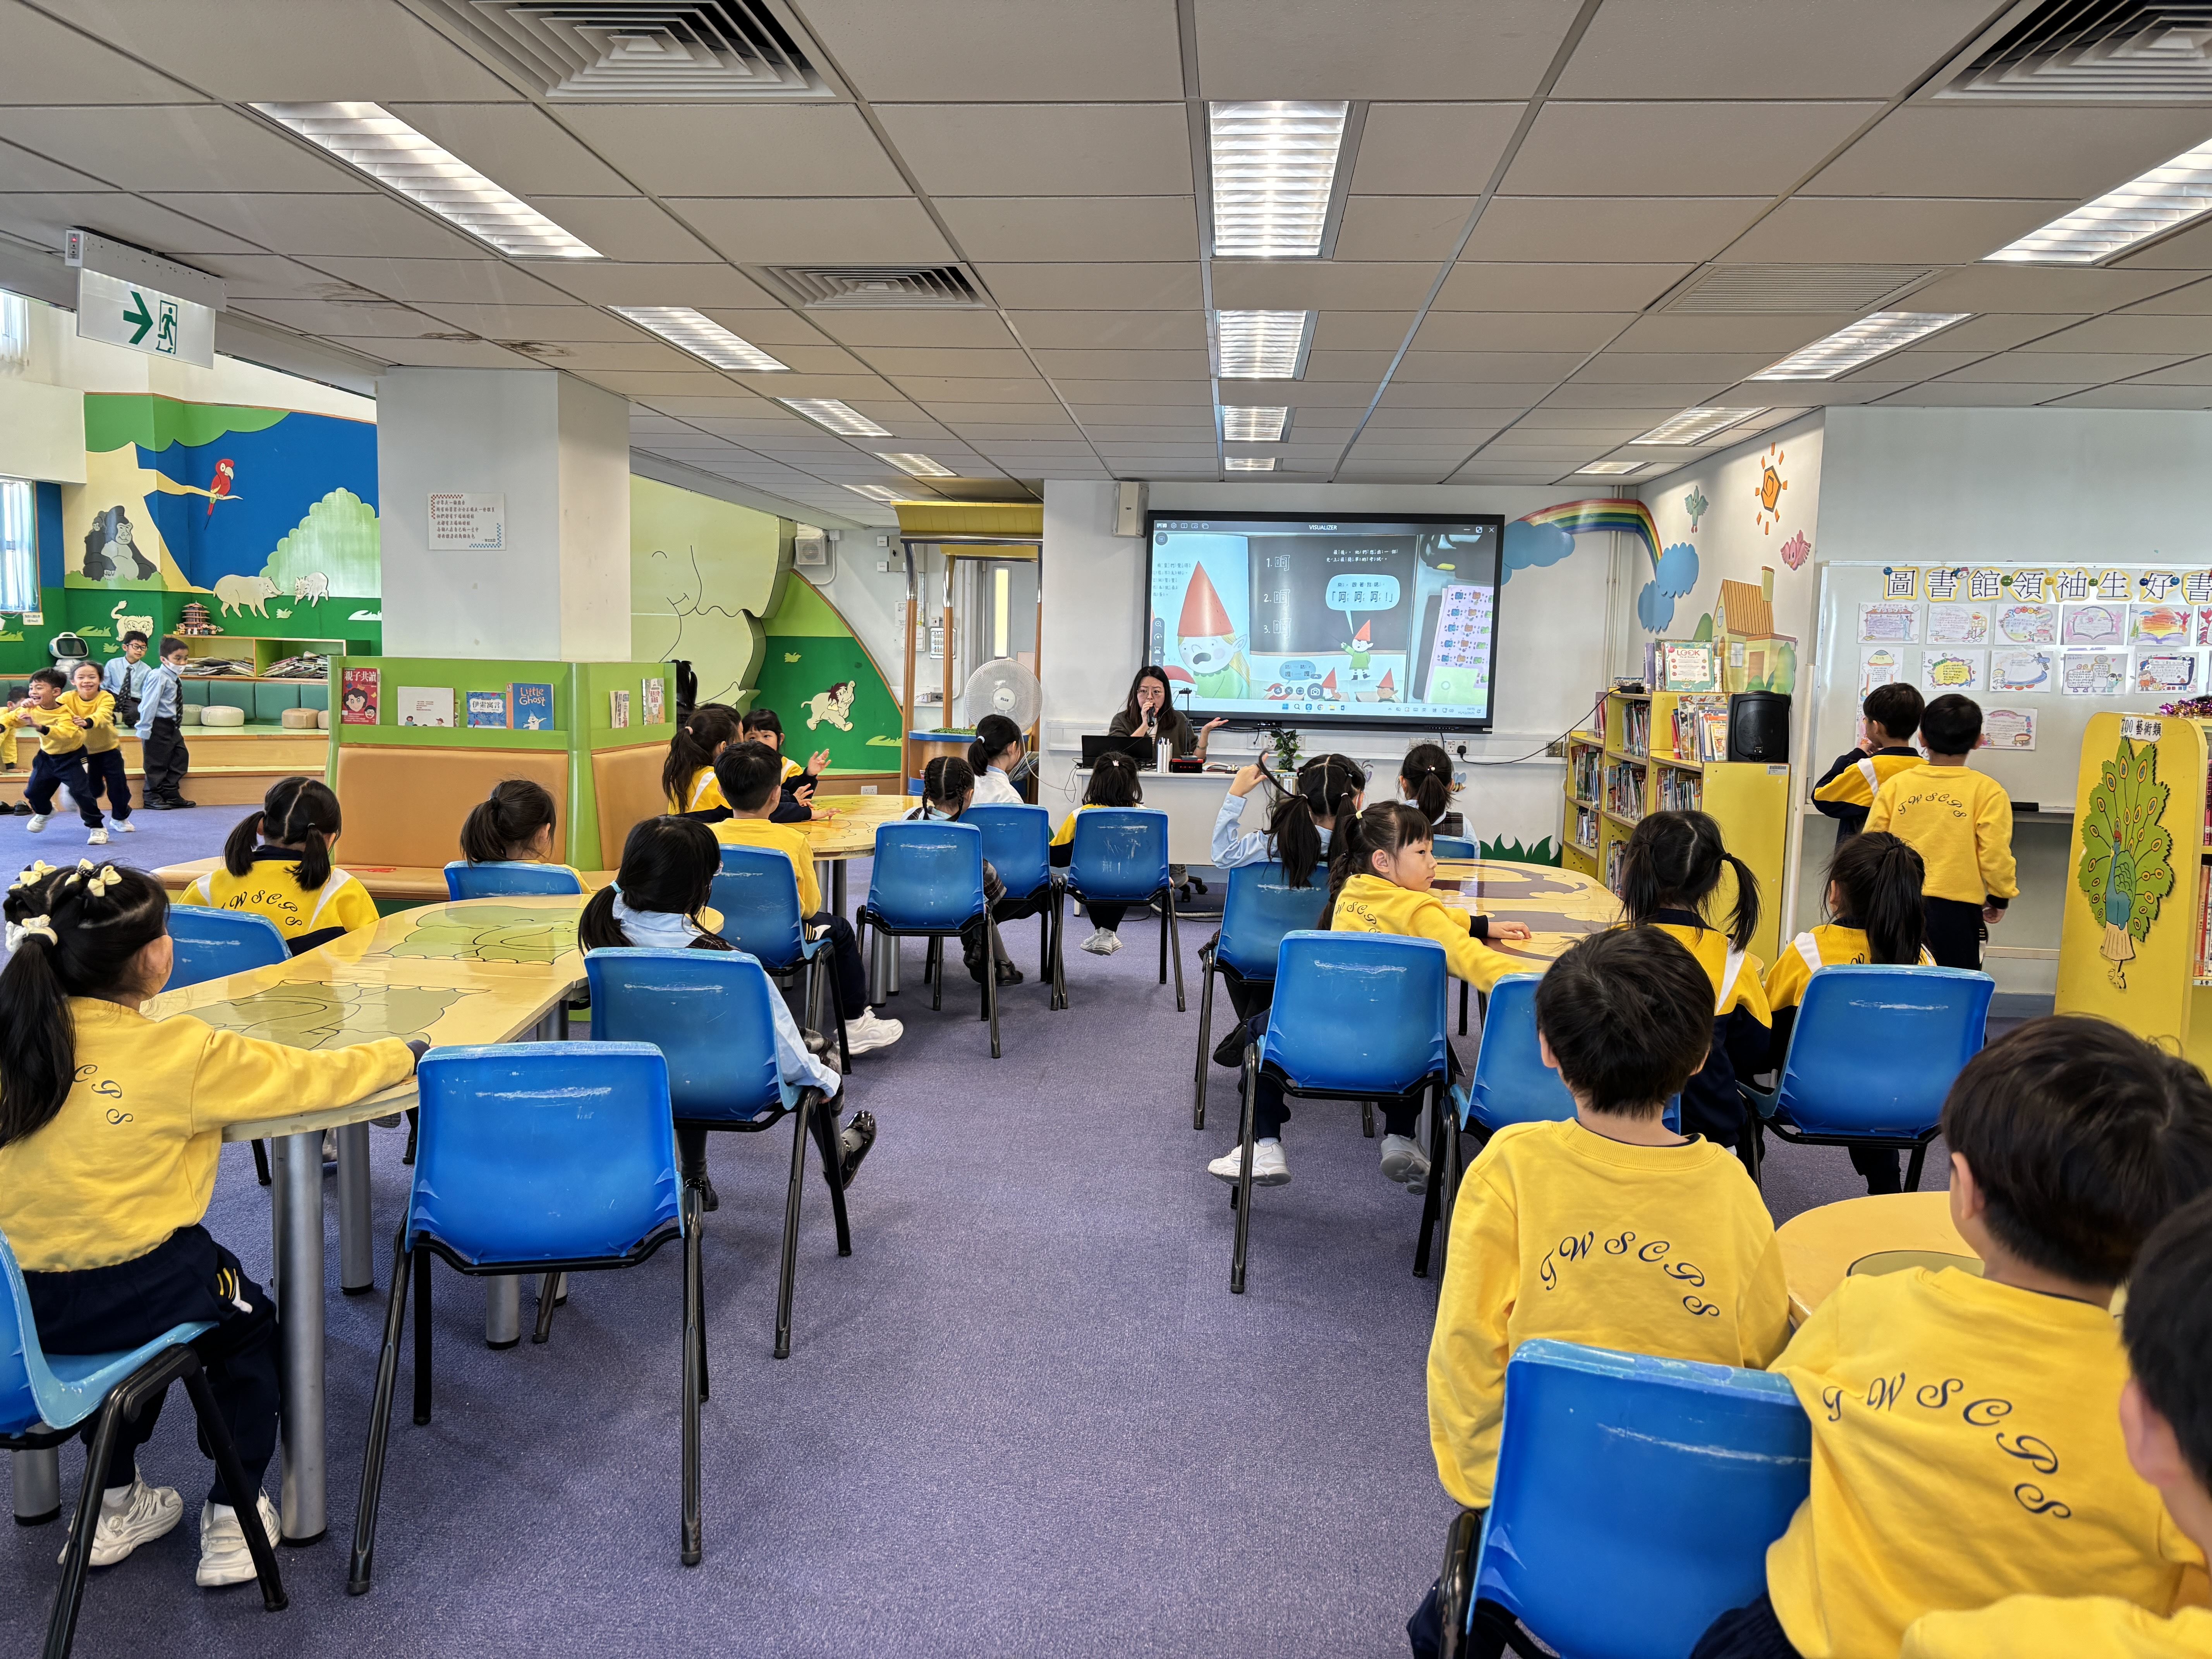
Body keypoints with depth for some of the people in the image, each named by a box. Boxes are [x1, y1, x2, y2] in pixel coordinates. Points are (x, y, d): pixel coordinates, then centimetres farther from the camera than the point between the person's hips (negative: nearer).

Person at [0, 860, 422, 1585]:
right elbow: (315, 1075, -8)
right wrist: (405, 1052, 8)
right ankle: (232, 1517, 24)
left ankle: (114, 1505, 40)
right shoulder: (181, 1054, -18)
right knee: (248, 1323, 27)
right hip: (134, 1292, -5)